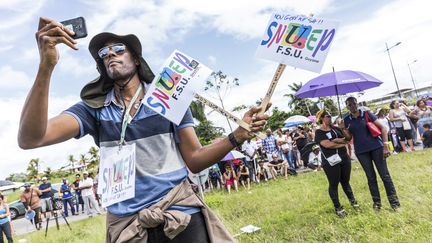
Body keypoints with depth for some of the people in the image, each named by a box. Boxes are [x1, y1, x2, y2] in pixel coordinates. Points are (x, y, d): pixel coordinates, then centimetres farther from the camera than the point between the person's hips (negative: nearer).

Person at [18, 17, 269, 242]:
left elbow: (194, 160, 0)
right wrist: (47, 65, -25)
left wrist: (238, 135, -15)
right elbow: (30, 139, -14)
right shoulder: (94, 108, 0)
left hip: (181, 213, -1)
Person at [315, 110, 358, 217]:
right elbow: (327, 144, -19)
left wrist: (337, 140, -14)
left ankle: (352, 200, 37)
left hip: (344, 158, 5)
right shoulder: (319, 132, -7)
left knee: (345, 182, 17)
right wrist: (342, 143, -7)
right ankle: (338, 207, 15)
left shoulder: (335, 128, 10)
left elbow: (348, 138, 5)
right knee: (334, 184, 3)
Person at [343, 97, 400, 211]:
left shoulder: (367, 114, -3)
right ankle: (376, 202, 22)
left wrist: (385, 145, -12)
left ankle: (394, 201, 15)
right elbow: (349, 138, 6)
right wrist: (342, 129, -14)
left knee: (385, 175, 2)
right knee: (371, 177, 9)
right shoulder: (346, 120, 3)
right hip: (361, 151, 2)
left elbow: (382, 128, -3)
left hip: (376, 147, -1)